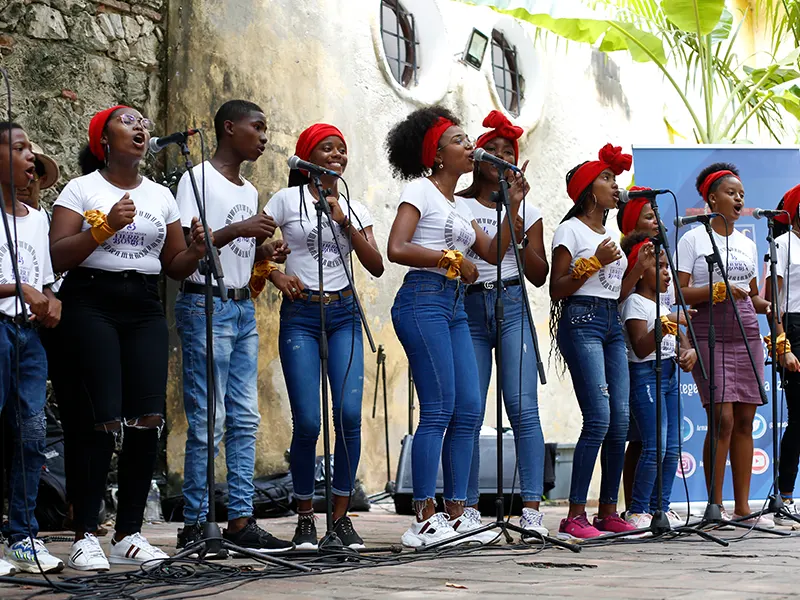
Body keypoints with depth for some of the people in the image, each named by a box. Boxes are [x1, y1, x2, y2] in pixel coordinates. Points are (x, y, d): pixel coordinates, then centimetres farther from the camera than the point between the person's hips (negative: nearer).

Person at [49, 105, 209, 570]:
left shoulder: (161, 196, 17)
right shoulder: (82, 189, 3)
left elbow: (175, 266, 18)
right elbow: (58, 257, -7)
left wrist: (196, 252, -3)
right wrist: (106, 226, -17)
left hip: (145, 308, 5)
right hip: (92, 303, -4)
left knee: (148, 419, -6)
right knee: (101, 419, -13)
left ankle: (130, 534, 3)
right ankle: (85, 536, -5)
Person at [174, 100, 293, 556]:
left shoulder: (249, 191, 18)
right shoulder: (198, 180, -5)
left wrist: (264, 250, 3)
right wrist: (236, 230, -20)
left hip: (243, 308, 8)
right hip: (206, 307, -8)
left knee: (245, 419, 4)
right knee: (208, 420, -9)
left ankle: (241, 520, 6)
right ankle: (195, 526, -4)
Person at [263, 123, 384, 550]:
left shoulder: (354, 209, 12)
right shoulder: (287, 200, 3)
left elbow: (376, 266, 3)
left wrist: (345, 222, -6)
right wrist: (276, 275, -15)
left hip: (344, 314, 3)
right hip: (300, 315, -3)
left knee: (349, 415, -10)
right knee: (307, 422, -8)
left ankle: (341, 516, 2)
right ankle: (305, 517, 8)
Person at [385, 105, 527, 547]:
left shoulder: (459, 205, 22)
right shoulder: (420, 191, -2)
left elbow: (493, 253, 19)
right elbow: (396, 249, -15)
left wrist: (513, 206, 13)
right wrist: (450, 258, -11)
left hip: (454, 307, 9)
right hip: (423, 300, -9)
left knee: (469, 411, 4)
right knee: (438, 410, -13)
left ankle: (455, 515, 8)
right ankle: (423, 520, -11)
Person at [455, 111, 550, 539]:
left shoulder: (526, 211, 13)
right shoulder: (456, 205, 8)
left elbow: (539, 276, 9)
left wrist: (520, 238, -4)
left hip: (512, 307, 1)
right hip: (468, 308, 0)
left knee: (523, 407, -11)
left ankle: (531, 510, -12)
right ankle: (468, 508, 3)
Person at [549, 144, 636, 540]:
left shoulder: (611, 234, 21)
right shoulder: (571, 230, -3)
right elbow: (557, 289, -9)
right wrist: (594, 262, -15)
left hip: (612, 324, 8)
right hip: (581, 321, -8)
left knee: (620, 420, 2)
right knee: (598, 418, -16)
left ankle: (608, 511, 8)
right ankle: (575, 516, -14)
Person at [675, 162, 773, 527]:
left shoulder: (747, 244, 18)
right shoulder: (693, 240, 2)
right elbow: (679, 292, -6)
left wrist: (772, 307, 1)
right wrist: (718, 291, -18)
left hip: (746, 336, 5)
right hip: (710, 337, -5)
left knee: (744, 420, 2)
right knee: (723, 418, -13)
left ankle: (742, 506, 5)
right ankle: (715, 506, -6)